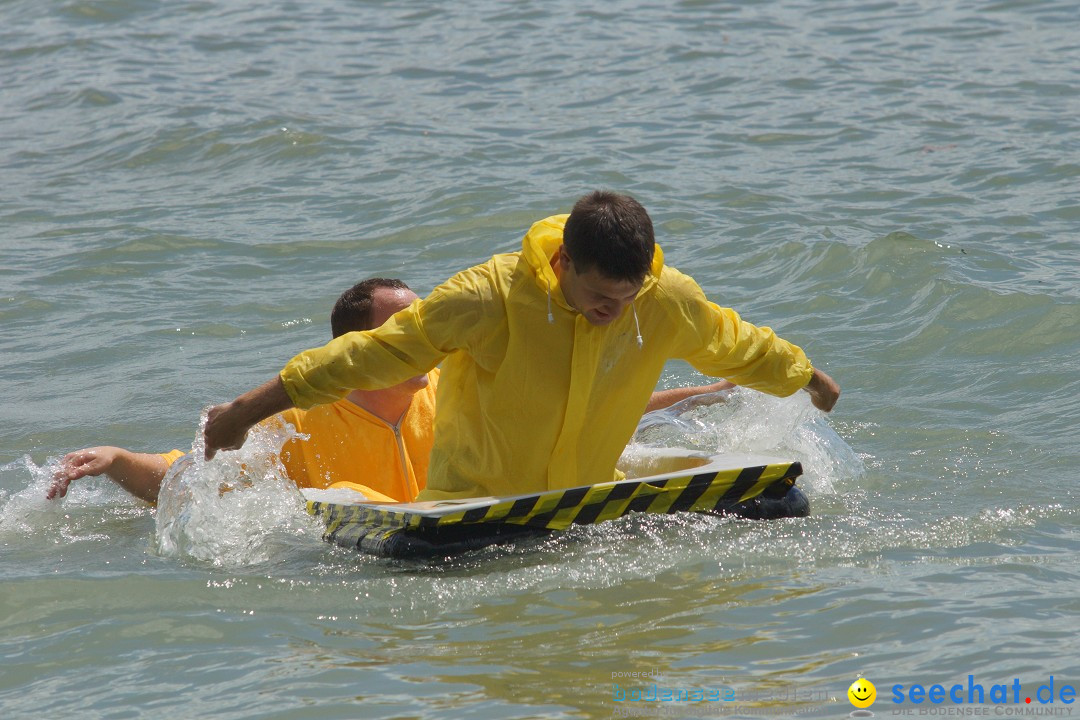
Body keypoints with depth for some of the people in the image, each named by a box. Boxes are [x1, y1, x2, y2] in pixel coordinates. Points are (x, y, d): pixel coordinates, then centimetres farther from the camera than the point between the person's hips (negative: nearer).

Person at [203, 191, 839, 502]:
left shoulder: (667, 299, -10)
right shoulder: (493, 296, -23)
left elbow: (737, 346, 11)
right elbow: (377, 352, -20)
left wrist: (816, 383, 29)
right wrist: (248, 411, -19)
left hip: (592, 500, 5)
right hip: (473, 502, -5)